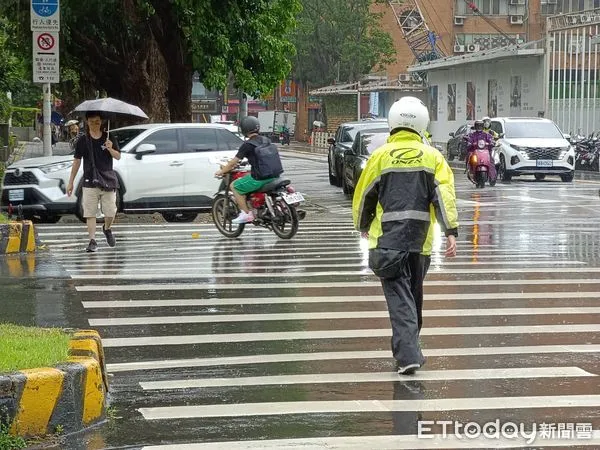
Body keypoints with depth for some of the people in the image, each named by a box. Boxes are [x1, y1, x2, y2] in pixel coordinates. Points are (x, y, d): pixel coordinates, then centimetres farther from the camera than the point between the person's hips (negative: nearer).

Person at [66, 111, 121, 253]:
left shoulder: (108, 138, 5)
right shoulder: (83, 141, 4)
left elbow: (118, 157, 4)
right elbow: (77, 161, 9)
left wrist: (110, 149, -18)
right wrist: (71, 182, 9)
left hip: (108, 180, 0)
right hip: (90, 181, 0)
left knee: (110, 212, 1)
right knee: (90, 213, -5)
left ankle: (107, 229, 32)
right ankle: (92, 241, -2)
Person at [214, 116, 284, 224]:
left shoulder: (248, 145, -10)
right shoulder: (266, 141, 10)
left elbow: (233, 163, -5)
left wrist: (221, 171, 11)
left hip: (260, 178, -8)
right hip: (274, 177, 8)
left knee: (234, 186, 9)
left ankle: (246, 214, 3)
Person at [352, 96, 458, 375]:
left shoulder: (381, 156, 1)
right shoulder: (432, 156, 4)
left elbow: (363, 195, 9)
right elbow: (445, 195, -5)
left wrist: (363, 226, 26)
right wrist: (451, 232, -7)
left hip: (388, 238, -2)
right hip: (420, 238, 3)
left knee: (399, 298, -6)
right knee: (414, 294, 19)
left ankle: (407, 355, -20)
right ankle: (408, 349, 34)